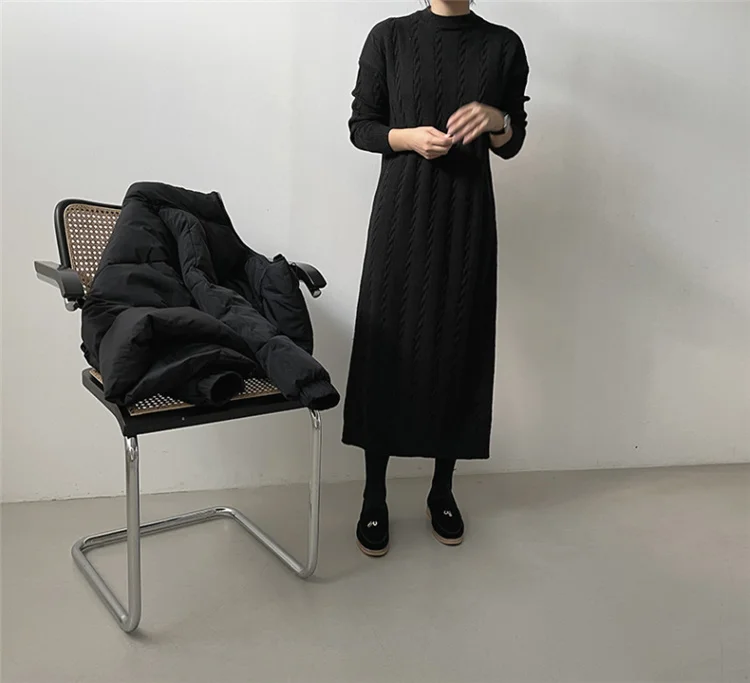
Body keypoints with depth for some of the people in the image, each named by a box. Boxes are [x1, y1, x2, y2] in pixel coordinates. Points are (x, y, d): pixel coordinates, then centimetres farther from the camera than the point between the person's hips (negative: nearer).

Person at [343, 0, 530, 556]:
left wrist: (497, 121, -12)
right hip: (402, 210, -1)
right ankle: (374, 496, 12)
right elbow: (361, 126, 6)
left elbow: (513, 145, 10)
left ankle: (443, 490, 21)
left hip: (468, 215, 1)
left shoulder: (504, 46, 7)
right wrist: (409, 138, -13)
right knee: (388, 346, -2)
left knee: (459, 346, 3)